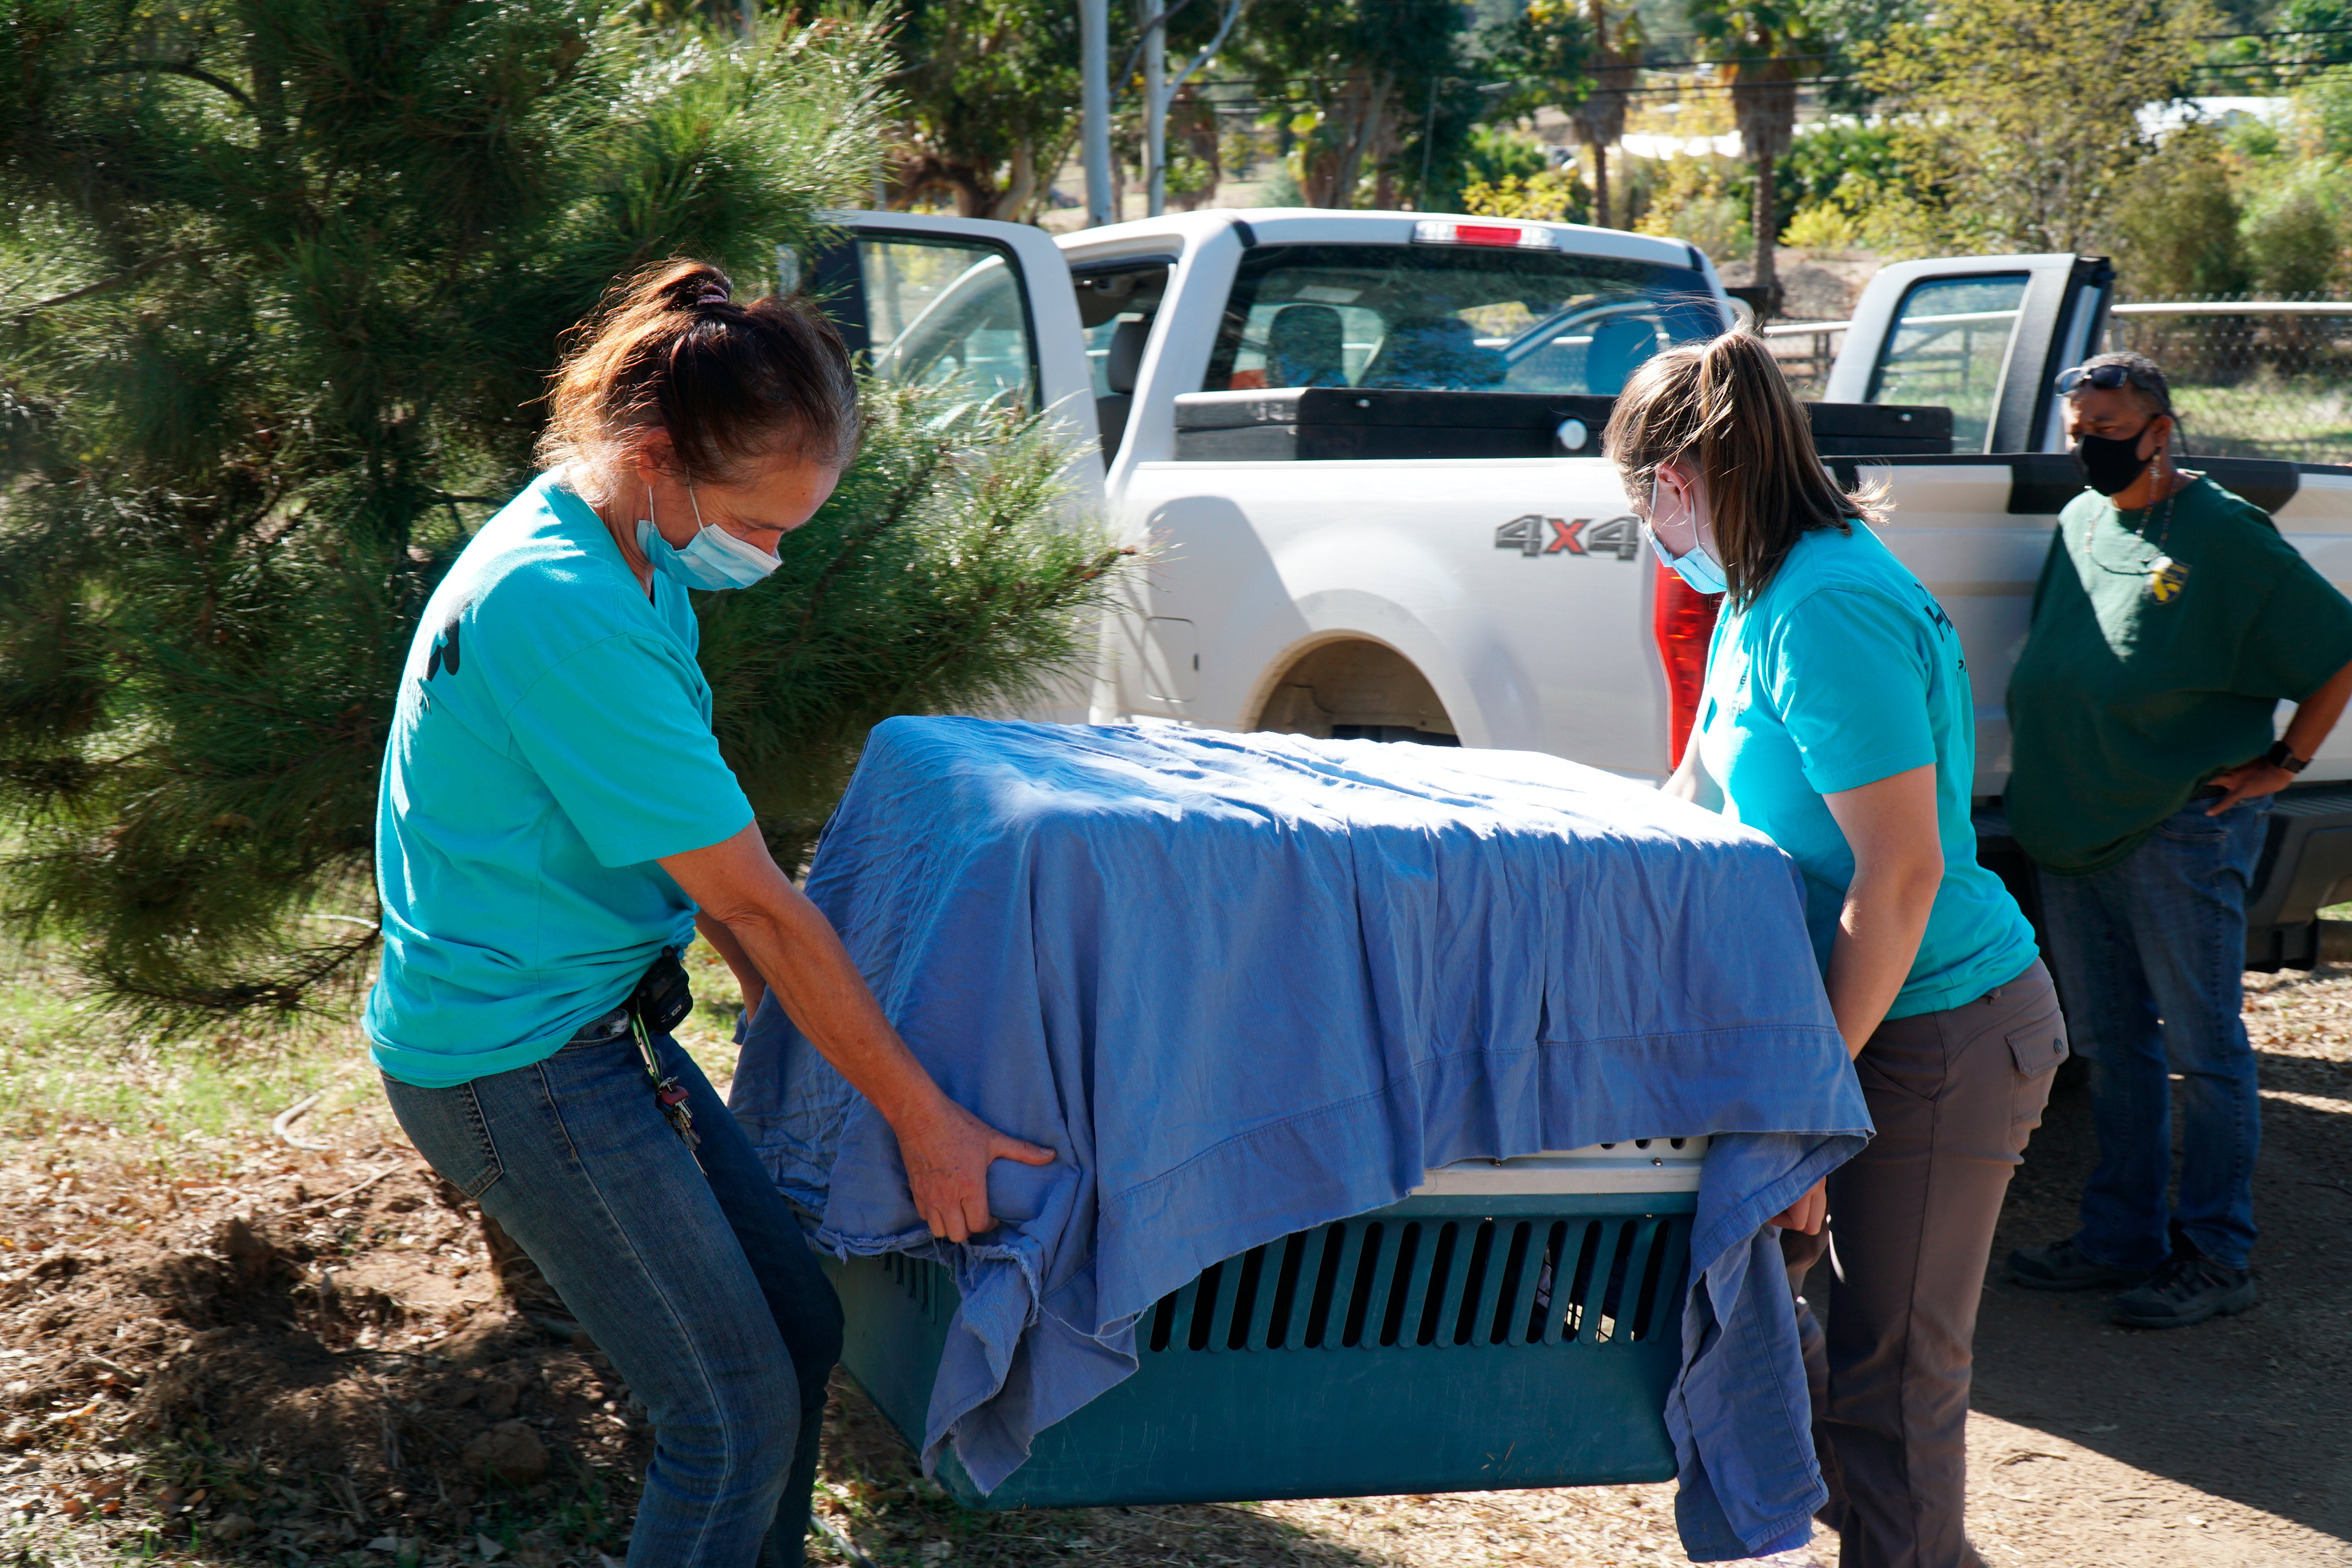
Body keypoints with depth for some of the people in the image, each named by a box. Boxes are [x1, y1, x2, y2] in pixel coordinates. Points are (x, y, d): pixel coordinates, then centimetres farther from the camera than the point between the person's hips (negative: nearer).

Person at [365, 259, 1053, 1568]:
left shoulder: (624, 553, 5)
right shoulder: (564, 610, -26)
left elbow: (699, 852, 18)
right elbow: (757, 904, -22)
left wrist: (785, 1002, 16)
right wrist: (925, 1119, -15)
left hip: (600, 1020, 10)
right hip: (519, 1057, -10)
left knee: (801, 1328, 12)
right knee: (739, 1416, -6)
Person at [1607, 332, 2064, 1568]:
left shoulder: (1827, 613, -23)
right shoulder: (1763, 597, 8)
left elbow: (1901, 877, -25)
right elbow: (1701, 796, 22)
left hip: (1937, 1031, -10)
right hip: (1860, 1011, 10)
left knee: (1891, 1366, 1)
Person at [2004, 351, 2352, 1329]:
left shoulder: (2226, 536, -9)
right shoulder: (2079, 524, 11)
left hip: (2182, 834, -7)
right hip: (2074, 834, 7)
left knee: (2202, 1052, 0)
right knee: (2111, 1044, 13)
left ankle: (2217, 1256, 9)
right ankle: (2123, 1238, 22)